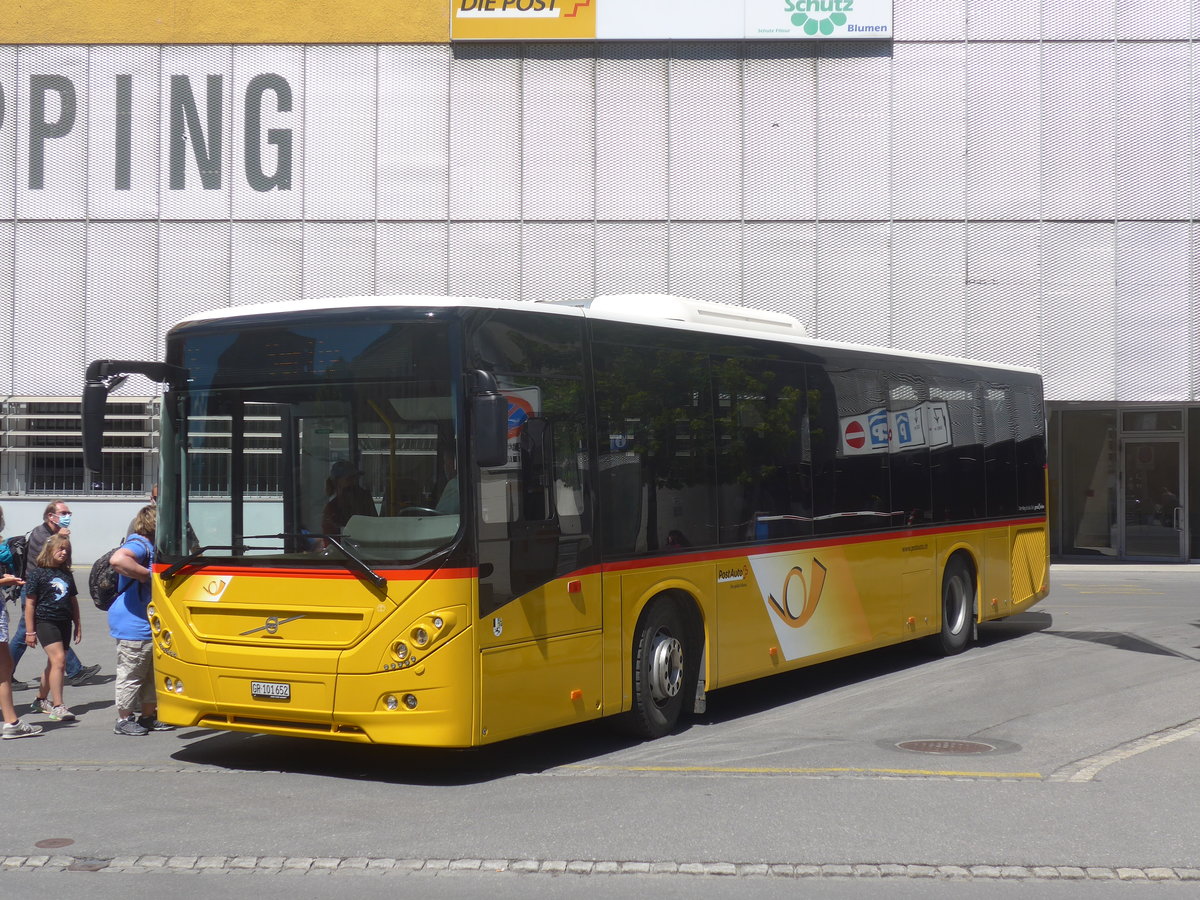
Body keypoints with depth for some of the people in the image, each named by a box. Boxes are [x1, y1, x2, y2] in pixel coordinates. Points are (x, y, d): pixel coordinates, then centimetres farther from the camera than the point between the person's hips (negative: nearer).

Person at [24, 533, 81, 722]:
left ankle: (41, 699, 30)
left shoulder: (66, 574, 13)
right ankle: (57, 707, -18)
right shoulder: (37, 572, -5)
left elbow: (73, 600, 21)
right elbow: (30, 603, -5)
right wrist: (30, 631, -8)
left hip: (64, 622, 7)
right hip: (45, 622, -7)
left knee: (54, 663, 13)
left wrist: (77, 624, 19)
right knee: (58, 659, -18)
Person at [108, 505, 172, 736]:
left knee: (151, 672, 17)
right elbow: (117, 559, -39)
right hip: (133, 624, -11)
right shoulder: (139, 544, -17)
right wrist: (147, 574, -30)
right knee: (131, 674, -2)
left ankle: (148, 716, 26)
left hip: (148, 624, 11)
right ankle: (124, 720, 7)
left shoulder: (150, 546, 16)